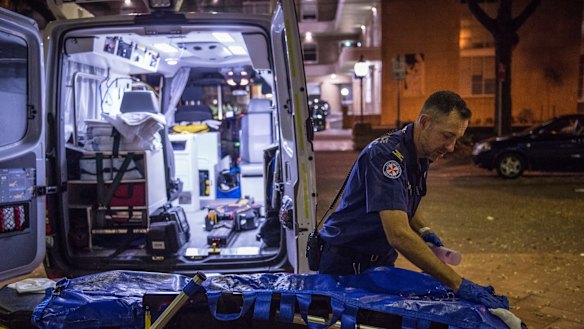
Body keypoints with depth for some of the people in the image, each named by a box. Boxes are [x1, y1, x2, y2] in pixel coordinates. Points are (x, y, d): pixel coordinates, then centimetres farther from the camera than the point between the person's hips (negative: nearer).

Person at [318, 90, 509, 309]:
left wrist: (422, 230, -1)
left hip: (382, 260, 8)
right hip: (346, 264, -8)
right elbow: (398, 235, -37)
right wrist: (458, 284, -37)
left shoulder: (421, 156, 0)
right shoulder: (386, 155, -28)